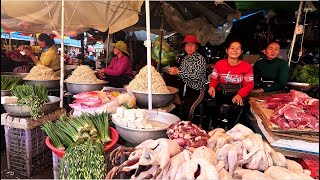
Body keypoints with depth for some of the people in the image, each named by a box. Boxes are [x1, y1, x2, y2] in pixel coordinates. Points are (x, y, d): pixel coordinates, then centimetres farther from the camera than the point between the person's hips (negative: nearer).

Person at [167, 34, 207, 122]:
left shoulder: (200, 59, -7)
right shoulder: (184, 59, 13)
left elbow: (196, 77, -18)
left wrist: (178, 72, -20)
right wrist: (175, 71, -1)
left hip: (196, 90, -6)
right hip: (185, 88, 6)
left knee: (186, 109, -24)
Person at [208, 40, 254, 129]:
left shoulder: (246, 66, 2)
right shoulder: (219, 64, 7)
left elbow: (249, 84, -2)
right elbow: (214, 79, 10)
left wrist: (240, 95, -21)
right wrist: (212, 86, -14)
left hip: (237, 94, -1)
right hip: (220, 92, 2)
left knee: (236, 108, -29)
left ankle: (229, 129, -1)